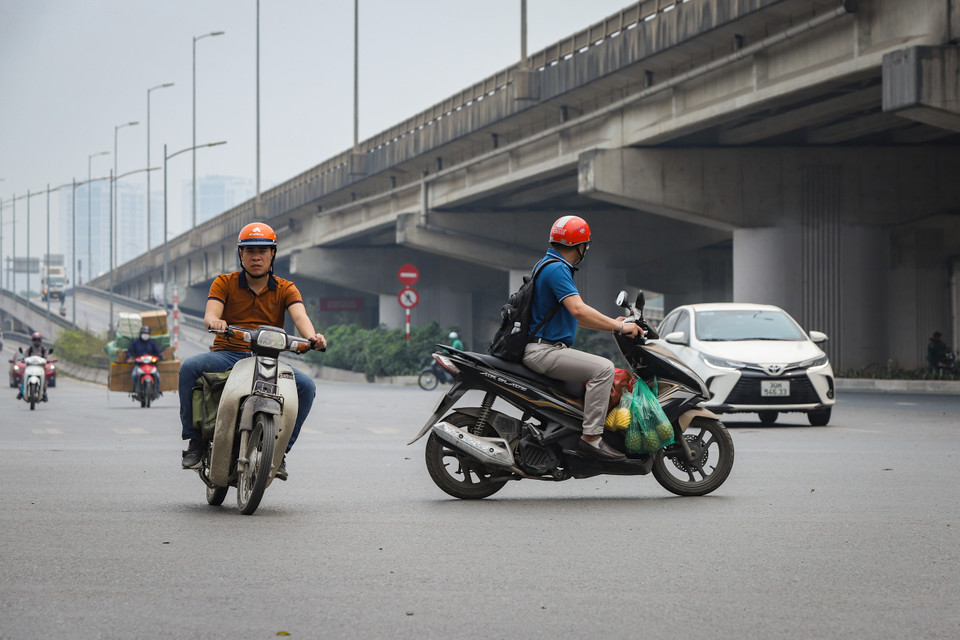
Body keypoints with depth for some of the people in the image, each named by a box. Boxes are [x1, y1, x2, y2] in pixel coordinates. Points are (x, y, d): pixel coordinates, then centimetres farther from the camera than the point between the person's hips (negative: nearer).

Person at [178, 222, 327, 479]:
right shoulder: (224, 282, 7)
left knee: (306, 386, -23)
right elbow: (210, 315, -9)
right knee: (189, 367, -31)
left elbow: (299, 315, -10)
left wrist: (311, 336, -34)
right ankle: (196, 441, -19)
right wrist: (215, 321, -36)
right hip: (227, 354, -1)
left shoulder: (285, 289, 9)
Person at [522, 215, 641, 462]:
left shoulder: (550, 266, 20)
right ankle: (591, 437, -25)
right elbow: (578, 310, -26)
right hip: (543, 350, -11)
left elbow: (571, 316, 26)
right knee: (603, 368, -23)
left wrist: (610, 324, 19)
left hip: (546, 349, 11)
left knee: (600, 370, 21)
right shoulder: (556, 269, -14)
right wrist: (619, 326, -21)